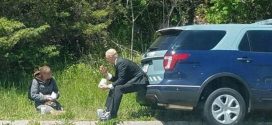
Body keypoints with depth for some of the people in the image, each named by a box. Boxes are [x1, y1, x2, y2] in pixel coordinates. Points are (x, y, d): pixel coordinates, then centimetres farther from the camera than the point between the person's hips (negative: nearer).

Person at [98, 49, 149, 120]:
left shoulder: (121, 63, -20)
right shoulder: (118, 63, 10)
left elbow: (121, 81, -23)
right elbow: (115, 79, 12)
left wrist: (108, 86, -17)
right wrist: (106, 74, 0)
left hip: (139, 82, -11)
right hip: (133, 80, 11)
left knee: (118, 88, -26)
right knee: (113, 88, 6)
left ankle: (112, 114, -23)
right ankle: (108, 110, 2)